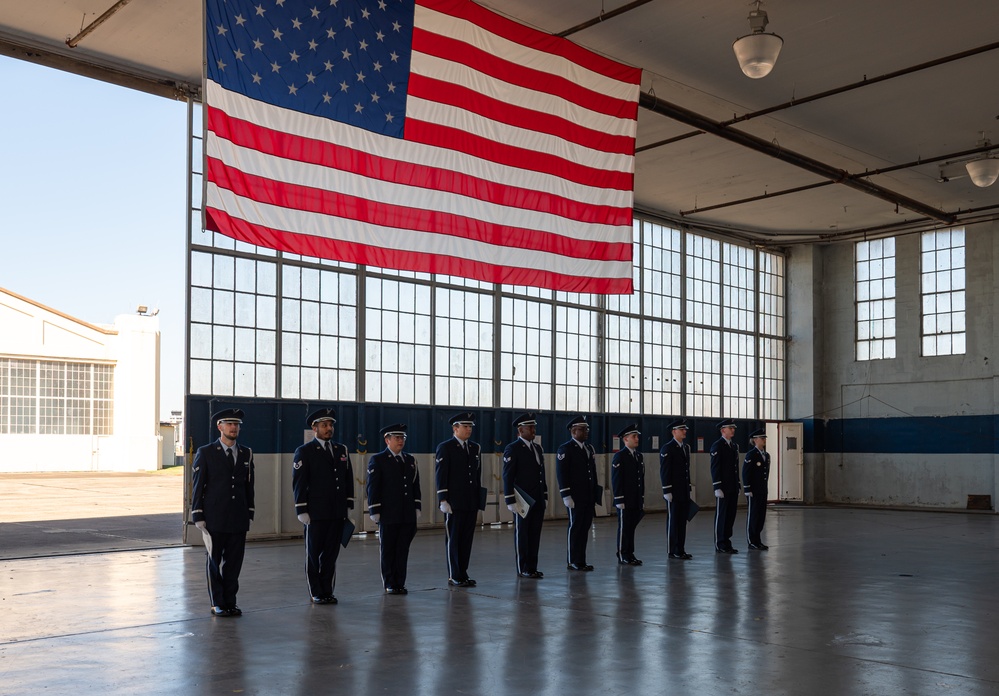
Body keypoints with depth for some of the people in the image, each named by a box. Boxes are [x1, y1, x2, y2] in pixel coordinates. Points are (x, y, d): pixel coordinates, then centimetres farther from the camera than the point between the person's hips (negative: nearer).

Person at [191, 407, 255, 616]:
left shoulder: (246, 454, 10)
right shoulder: (205, 453, -1)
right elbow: (198, 486, -2)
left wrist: (249, 515, 9)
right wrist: (198, 516, -6)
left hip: (238, 520, 3)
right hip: (214, 519, -3)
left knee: (234, 562, 5)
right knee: (214, 562, 4)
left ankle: (230, 602, 15)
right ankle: (217, 604, 14)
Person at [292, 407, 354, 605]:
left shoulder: (341, 450, 12)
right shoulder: (304, 452, -2)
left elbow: (348, 479, 15)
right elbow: (298, 483, -6)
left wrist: (348, 505, 9)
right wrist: (302, 510, -11)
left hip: (338, 513, 4)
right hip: (316, 513, -4)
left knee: (331, 553, 8)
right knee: (313, 553, 5)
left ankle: (327, 591, 16)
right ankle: (316, 593, 14)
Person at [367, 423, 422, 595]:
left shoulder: (410, 460, 13)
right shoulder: (377, 460, -2)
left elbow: (415, 485, 16)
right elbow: (372, 487, -6)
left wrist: (417, 508, 10)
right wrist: (375, 511, -10)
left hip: (408, 515, 4)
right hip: (388, 515, -4)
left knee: (403, 550, 6)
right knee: (388, 551, 4)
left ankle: (400, 583, 13)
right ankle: (390, 584, 13)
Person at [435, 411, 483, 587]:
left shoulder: (476, 448, 13)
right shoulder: (445, 447, -5)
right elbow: (440, 476, -9)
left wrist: (479, 500, 14)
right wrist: (443, 500, -14)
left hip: (471, 503, 6)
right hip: (454, 503, -5)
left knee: (467, 539, 8)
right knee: (453, 539, 1)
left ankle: (463, 573, 16)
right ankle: (454, 576, 7)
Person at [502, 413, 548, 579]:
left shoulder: (537, 448, 15)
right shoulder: (512, 449, -8)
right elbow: (508, 477, -11)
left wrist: (545, 496, 15)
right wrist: (510, 501, -16)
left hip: (538, 501, 7)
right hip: (522, 500, -7)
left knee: (535, 534, 8)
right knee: (521, 534, 2)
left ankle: (532, 567, 15)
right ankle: (522, 569, 9)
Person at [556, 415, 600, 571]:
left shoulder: (589, 448, 16)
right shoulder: (565, 449, -7)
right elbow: (561, 474, -12)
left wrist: (595, 493, 14)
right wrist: (566, 496, -17)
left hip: (589, 496, 7)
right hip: (575, 497, -7)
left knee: (585, 527, 8)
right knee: (575, 527, -1)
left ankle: (581, 560, 15)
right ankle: (572, 561, 7)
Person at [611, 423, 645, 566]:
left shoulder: (639, 456, 14)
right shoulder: (619, 456, -9)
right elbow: (616, 480, -12)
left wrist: (642, 499, 14)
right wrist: (619, 500, -16)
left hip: (636, 501, 7)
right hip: (625, 501, -6)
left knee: (632, 527, 10)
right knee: (624, 527, -1)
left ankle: (630, 554, 16)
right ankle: (622, 556, 5)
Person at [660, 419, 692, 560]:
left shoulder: (686, 448, 14)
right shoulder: (667, 448, -10)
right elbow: (664, 471, -14)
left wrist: (689, 488, 15)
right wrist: (667, 491, -18)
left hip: (684, 492, 8)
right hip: (674, 493, -8)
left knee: (682, 521, 10)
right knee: (673, 521, -1)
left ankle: (680, 549, 16)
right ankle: (673, 551, 4)